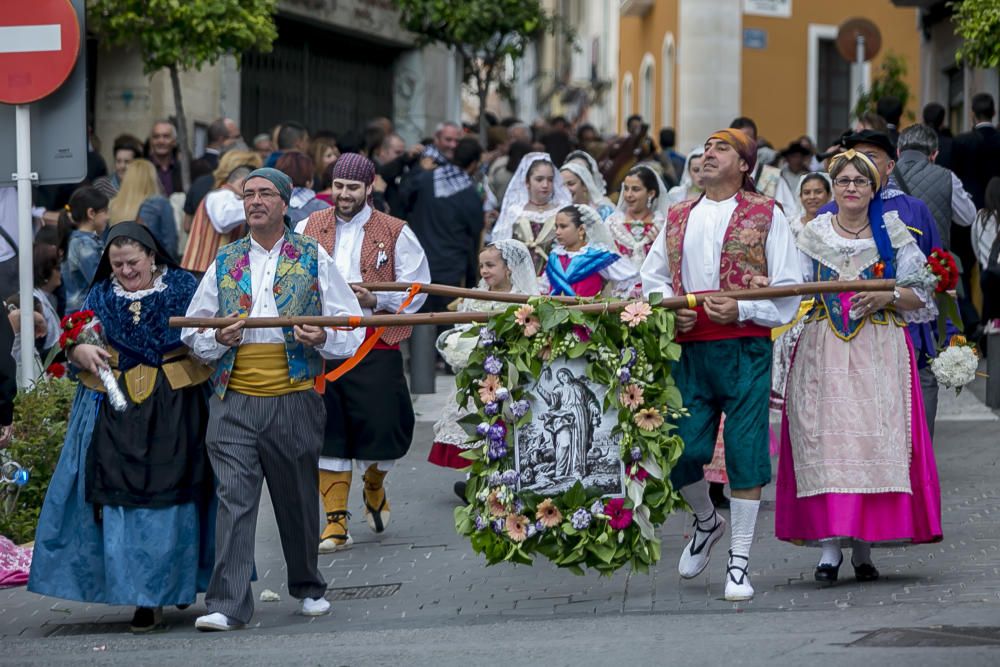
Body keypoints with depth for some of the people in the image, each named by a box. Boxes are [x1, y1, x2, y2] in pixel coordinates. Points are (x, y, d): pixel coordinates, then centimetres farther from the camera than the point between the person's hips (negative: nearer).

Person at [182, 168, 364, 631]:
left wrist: (323, 338, -17)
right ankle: (227, 605, -12)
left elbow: (353, 327, 4)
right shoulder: (224, 263, 11)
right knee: (234, 499, -9)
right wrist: (218, 340, -9)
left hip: (293, 399, 0)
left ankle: (307, 587, 32)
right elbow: (191, 333, 13)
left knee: (298, 498, 12)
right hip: (234, 400, 0)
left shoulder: (313, 259, 6)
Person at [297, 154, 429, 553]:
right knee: (327, 432, -1)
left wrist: (376, 300, -16)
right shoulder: (308, 228, 8)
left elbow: (415, 289, -1)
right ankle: (336, 522, 4)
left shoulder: (395, 233, 1)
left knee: (380, 427, 0)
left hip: (376, 346, -2)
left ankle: (374, 486, 34)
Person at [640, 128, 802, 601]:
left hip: (745, 349, -4)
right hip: (688, 349, 4)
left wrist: (741, 310, -16)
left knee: (745, 452, -5)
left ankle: (739, 562, 3)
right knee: (679, 451, 0)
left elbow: (788, 291, -2)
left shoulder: (766, 215, 2)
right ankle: (706, 522, 32)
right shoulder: (678, 217, 16)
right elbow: (652, 276, 20)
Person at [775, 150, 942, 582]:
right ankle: (829, 545, -8)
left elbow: (921, 294, 6)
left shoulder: (893, 235, 7)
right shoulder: (813, 236, 11)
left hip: (879, 352, 0)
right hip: (823, 352, 1)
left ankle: (863, 548, 1)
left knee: (875, 442, -6)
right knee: (825, 441, -9)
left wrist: (888, 296, -11)